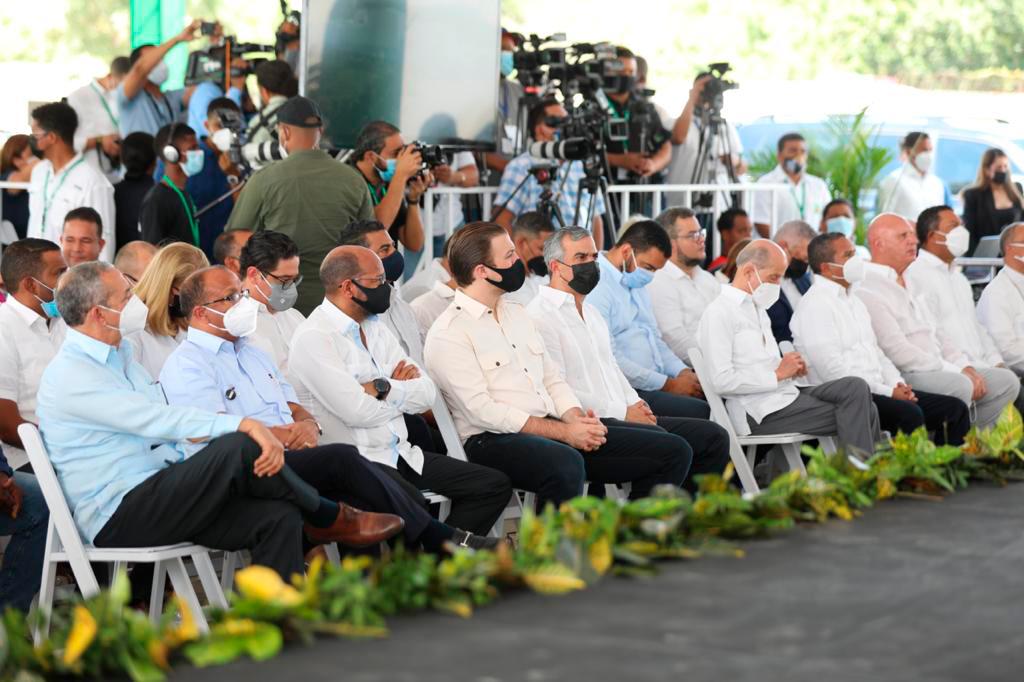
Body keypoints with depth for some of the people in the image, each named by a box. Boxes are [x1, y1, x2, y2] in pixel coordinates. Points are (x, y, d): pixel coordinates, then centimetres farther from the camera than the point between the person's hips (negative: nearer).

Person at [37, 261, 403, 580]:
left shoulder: (119, 353, 17)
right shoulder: (69, 376, -13)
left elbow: (163, 422, 15)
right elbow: (156, 419, -23)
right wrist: (244, 425, -30)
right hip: (116, 520, -9)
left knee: (278, 516, -13)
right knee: (241, 446, -24)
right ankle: (331, 518, -2)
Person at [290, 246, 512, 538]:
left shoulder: (375, 328, 16)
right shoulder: (314, 337, -9)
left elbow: (427, 395, 8)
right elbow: (357, 411, -18)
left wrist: (382, 388, -10)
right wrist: (402, 389, 1)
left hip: (400, 454, 8)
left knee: (494, 485, -3)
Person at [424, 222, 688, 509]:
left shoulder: (516, 313, 21)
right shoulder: (447, 334, -6)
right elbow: (482, 411, -15)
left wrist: (577, 419, -2)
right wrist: (564, 432, -17)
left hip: (554, 431, 8)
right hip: (494, 441, -8)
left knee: (670, 452, -3)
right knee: (566, 465, -43)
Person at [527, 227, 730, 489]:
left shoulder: (590, 312, 24)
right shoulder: (540, 316, -8)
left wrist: (635, 405, 7)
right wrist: (623, 412, -12)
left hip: (622, 417, 10)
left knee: (714, 437, 0)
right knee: (675, 449, -29)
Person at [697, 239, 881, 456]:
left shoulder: (757, 309, 22)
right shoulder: (719, 313, -8)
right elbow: (721, 381, -18)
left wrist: (791, 368, 8)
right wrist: (777, 374, -12)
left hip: (785, 393, 9)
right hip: (759, 413, -9)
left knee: (856, 387, -10)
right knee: (853, 415, -17)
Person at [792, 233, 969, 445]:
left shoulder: (852, 300, 22)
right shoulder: (816, 305, -9)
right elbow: (832, 370, -17)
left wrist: (897, 384, 3)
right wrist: (888, 392, -16)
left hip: (876, 390, 10)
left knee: (955, 408, -3)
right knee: (909, 414, -34)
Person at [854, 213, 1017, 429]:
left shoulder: (907, 282, 21)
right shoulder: (867, 290, -10)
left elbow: (936, 333, 24)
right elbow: (898, 351, -17)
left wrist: (966, 367, 5)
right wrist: (958, 372, -16)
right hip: (903, 378, -10)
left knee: (1006, 381, 1)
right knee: (959, 386, -33)